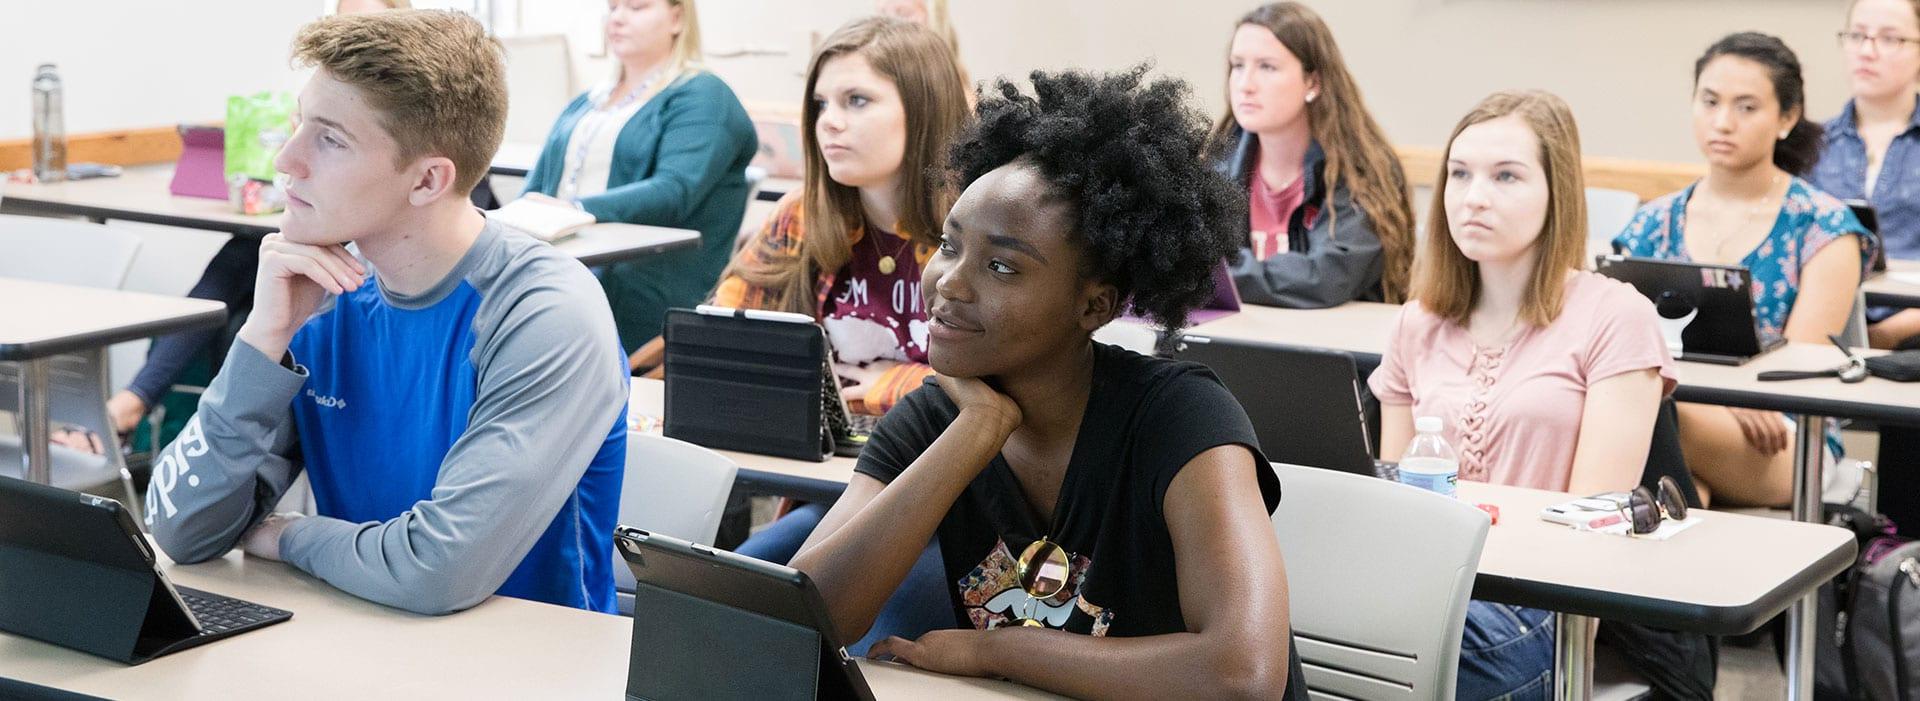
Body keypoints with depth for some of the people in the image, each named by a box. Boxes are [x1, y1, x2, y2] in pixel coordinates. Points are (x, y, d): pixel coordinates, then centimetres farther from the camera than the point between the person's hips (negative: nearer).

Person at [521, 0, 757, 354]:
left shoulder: (702, 98, 4)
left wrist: (578, 210, -29)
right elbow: (535, 187, 18)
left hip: (641, 295, -6)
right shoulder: (584, 104, 27)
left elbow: (674, 191, -13)